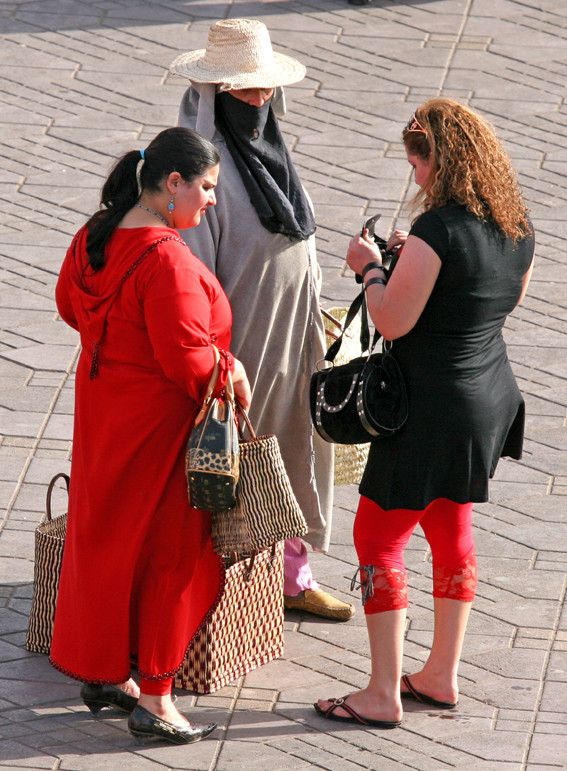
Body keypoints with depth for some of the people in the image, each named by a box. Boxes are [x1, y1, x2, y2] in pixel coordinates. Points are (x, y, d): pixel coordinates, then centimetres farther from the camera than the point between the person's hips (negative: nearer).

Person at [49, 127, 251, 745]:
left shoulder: (96, 235, 0)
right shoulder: (168, 261, -28)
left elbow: (70, 304, 16)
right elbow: (187, 361, -27)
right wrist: (231, 371, -9)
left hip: (101, 404, 9)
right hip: (158, 420, -9)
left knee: (105, 537, 19)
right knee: (171, 553, 4)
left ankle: (102, 674, 31)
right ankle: (154, 701, 10)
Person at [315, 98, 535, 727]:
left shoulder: (438, 231, -24)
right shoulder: (517, 225, 1)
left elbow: (392, 321, -21)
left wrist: (371, 267, -3)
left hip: (432, 409, -9)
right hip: (489, 398, 9)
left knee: (378, 537, 2)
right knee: (451, 530, 21)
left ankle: (383, 695, 3)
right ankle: (441, 676, 30)